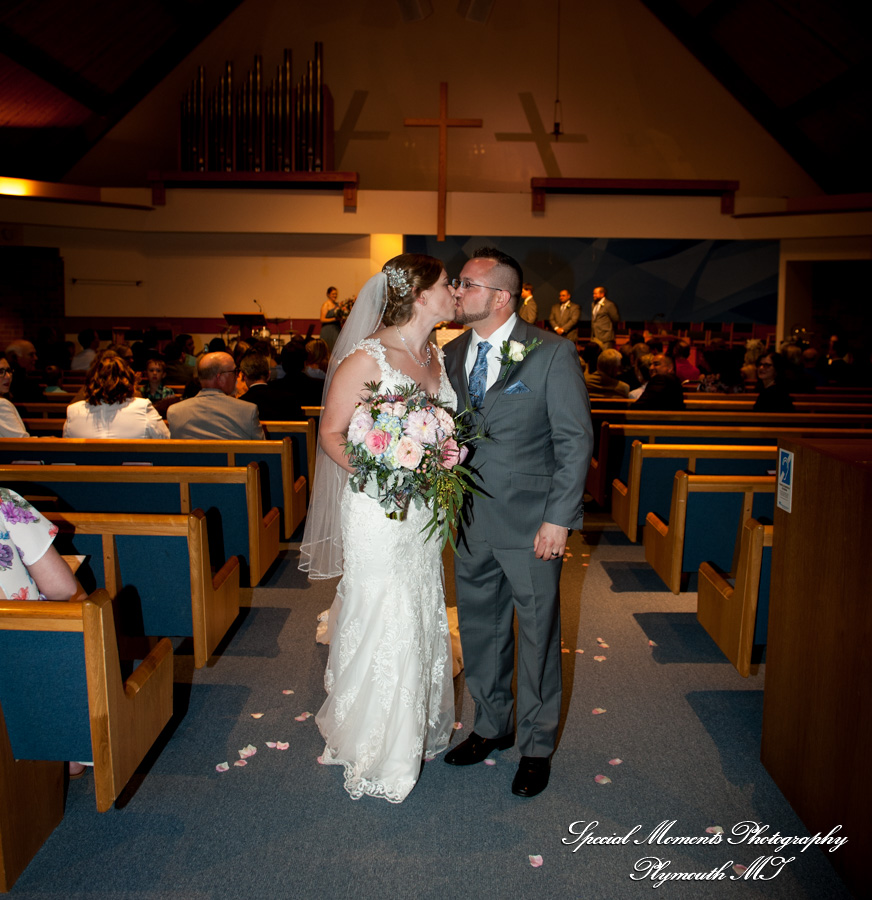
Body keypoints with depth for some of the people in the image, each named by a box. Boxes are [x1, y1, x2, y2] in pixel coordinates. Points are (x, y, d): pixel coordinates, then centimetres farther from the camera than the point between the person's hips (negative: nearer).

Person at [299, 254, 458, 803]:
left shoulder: (435, 354, 8)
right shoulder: (368, 357, -15)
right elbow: (331, 435, -11)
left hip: (426, 511, 8)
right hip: (379, 512, -7)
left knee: (423, 618, 16)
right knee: (382, 623, 1)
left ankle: (416, 730, 36)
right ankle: (375, 754, 21)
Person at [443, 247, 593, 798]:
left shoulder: (552, 353, -10)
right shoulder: (453, 354, 6)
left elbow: (576, 440, -10)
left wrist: (558, 519, -14)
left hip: (530, 525, -5)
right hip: (472, 524, 5)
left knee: (537, 635, 8)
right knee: (479, 631, 17)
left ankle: (538, 745, 27)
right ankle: (492, 726, 38)